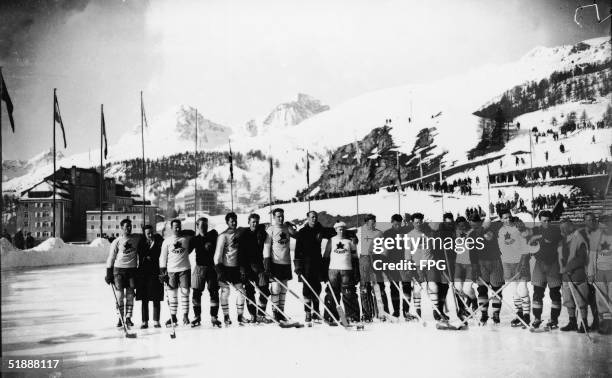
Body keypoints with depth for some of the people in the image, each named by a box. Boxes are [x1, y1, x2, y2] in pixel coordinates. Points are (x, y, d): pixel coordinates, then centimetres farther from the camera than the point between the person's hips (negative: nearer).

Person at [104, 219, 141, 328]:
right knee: (119, 295, -3)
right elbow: (111, 258, 0)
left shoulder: (137, 238, 5)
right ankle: (120, 318, 6)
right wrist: (108, 274, -3)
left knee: (130, 295, 2)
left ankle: (128, 318, 9)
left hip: (132, 270, 2)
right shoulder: (117, 242, -3)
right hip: (119, 269, -2)